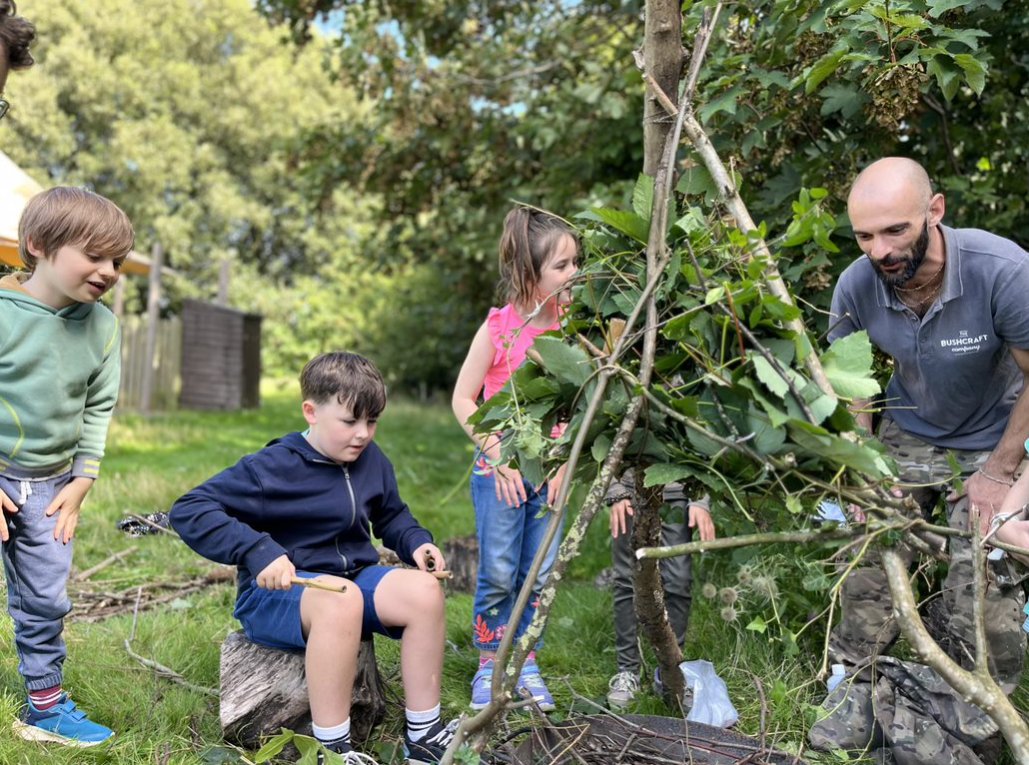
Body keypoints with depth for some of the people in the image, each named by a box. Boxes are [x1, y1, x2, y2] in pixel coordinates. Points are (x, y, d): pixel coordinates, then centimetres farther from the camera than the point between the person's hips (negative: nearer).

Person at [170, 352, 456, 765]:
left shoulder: (372, 460, 5)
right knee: (341, 600, -40)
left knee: (423, 590, -22)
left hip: (355, 576, 6)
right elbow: (189, 510, -19)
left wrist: (416, 542, 1)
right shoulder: (273, 467, -14)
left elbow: (391, 515, 24)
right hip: (277, 591, -6)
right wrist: (258, 551, -31)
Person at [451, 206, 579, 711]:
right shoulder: (499, 327, -11)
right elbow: (463, 399, -8)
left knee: (539, 575, 8)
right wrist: (499, 457, -13)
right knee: (498, 576, 1)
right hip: (500, 467, -4)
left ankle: (526, 666, 22)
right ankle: (489, 669, 16)